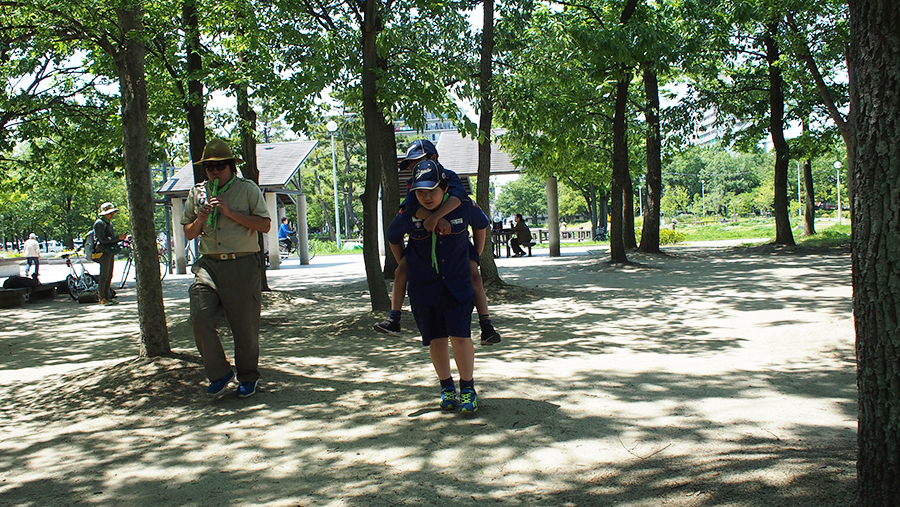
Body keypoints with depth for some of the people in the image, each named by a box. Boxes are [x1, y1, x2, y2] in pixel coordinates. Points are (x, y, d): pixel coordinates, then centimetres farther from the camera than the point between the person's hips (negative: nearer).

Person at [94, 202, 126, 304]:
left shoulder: (109, 223, 20)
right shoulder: (100, 223, -10)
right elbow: (103, 239, -19)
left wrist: (120, 238, 5)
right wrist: (117, 238, -19)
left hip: (110, 252, 9)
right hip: (104, 252, -9)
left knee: (109, 276, 10)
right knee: (104, 276, -7)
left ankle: (108, 297, 14)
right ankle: (102, 298, -3)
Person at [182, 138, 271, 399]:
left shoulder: (247, 189, 4)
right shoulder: (197, 193, 15)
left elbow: (265, 225, -4)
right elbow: (188, 233, 18)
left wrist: (231, 212, -12)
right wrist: (200, 219, -4)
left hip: (242, 265, -3)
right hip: (208, 265, 3)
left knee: (245, 326, 3)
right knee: (200, 321, -10)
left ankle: (248, 377, 22)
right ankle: (219, 373, 7)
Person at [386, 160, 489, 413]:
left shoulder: (463, 208, -12)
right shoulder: (408, 216, -11)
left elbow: (481, 225, 11)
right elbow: (393, 237, 11)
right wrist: (405, 266, 12)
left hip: (457, 284, -1)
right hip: (423, 287, 1)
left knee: (460, 337, -9)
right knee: (436, 340, 7)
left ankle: (468, 389, 9)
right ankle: (447, 387, 24)